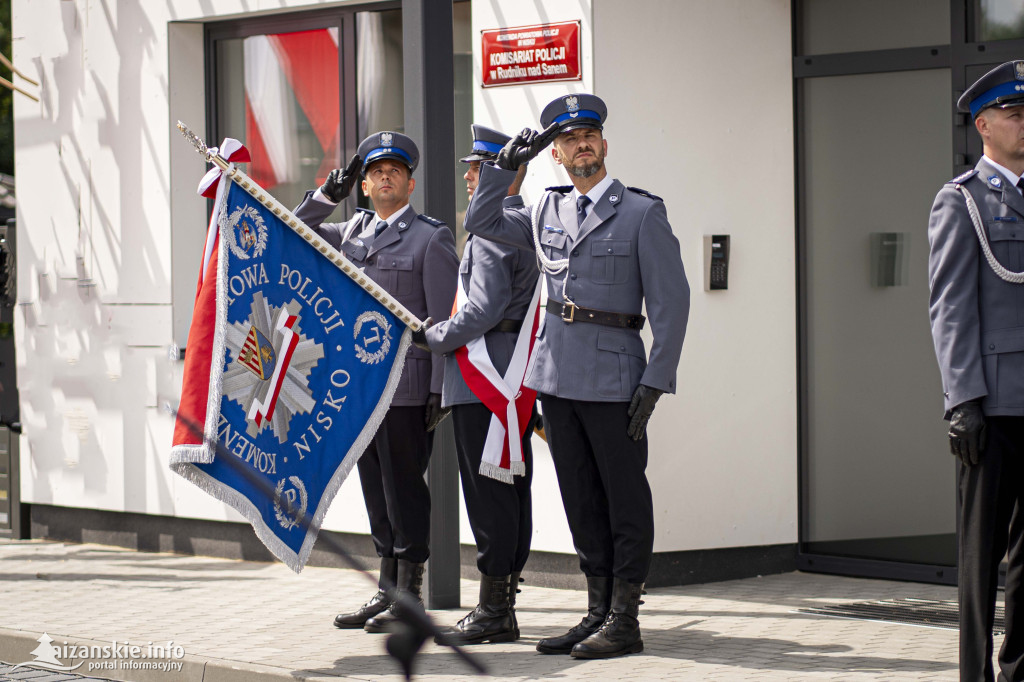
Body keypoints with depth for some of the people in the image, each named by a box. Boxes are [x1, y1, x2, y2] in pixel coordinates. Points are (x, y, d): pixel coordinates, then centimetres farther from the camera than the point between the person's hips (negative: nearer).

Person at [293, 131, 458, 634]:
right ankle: (386, 591, 16)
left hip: (407, 384, -6)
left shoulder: (431, 238, -2)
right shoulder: (353, 232, 15)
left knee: (404, 488, -4)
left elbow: (445, 320, -7)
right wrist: (328, 194, 8)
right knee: (375, 490, 9)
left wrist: (440, 390, -13)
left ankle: (410, 597, 1)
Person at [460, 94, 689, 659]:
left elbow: (671, 302, -6)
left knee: (625, 501, 0)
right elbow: (481, 224, 21)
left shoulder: (642, 213, -3)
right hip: (557, 374, 6)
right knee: (582, 503, 10)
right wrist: (506, 165, 8)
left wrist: (654, 383, -13)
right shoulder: (547, 212, 12)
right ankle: (598, 612, 16)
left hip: (614, 377, -5)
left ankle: (624, 622, 3)